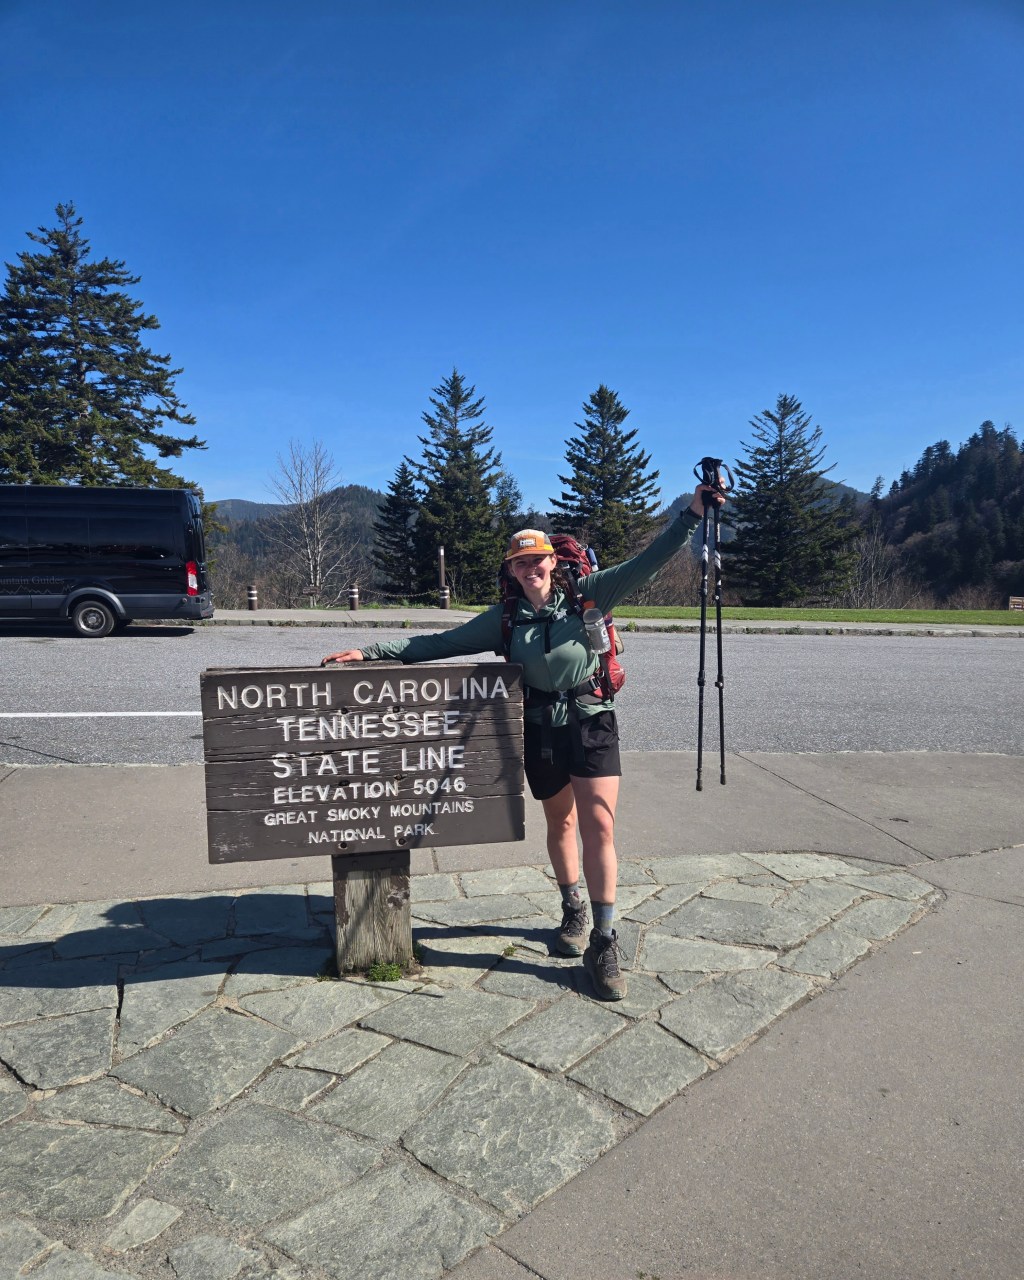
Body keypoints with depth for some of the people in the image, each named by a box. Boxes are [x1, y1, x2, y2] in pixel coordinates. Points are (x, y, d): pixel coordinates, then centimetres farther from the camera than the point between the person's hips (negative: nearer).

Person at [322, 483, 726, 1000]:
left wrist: (692, 513, -18)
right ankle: (573, 912, 36)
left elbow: (646, 563, -7)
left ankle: (603, 944, 0)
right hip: (540, 729, 3)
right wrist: (372, 652, -2)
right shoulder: (505, 618, 5)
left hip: (591, 722, -2)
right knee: (560, 823, 15)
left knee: (598, 825, -9)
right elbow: (441, 643, 4)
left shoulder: (588, 595, -1)